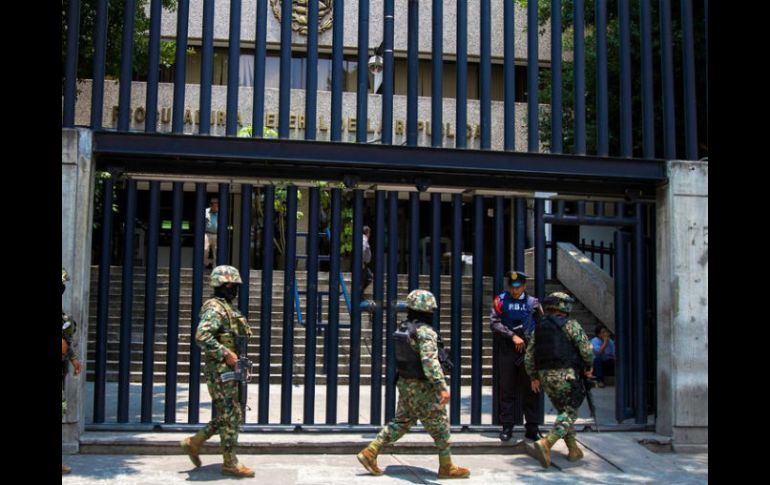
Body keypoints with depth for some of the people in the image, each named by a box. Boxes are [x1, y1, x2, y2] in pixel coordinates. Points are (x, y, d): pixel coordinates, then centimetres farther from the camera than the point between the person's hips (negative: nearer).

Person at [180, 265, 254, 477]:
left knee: (230, 416, 15)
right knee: (231, 416, -2)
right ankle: (230, 463, 8)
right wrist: (225, 354, -25)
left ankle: (194, 442, 23)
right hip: (220, 371, -10)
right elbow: (201, 336, -28)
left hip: (230, 371, 10)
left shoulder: (228, 308, 16)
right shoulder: (215, 308, -15)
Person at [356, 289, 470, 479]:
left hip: (405, 383, 8)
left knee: (400, 422, 17)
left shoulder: (403, 328, 7)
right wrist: (442, 386, -33)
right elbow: (430, 361, -30)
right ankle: (447, 467, 17)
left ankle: (369, 453, 13)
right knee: (440, 426, 6)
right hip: (422, 387, -8)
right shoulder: (425, 331, -20)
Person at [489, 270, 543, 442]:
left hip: (528, 350, 1)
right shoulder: (501, 300, 1)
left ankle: (532, 427, 12)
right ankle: (507, 426, 11)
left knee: (530, 389, 4)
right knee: (506, 389, 3)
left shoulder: (533, 302, 5)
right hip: (506, 350, -1)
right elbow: (494, 323, -7)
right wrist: (512, 336, -14)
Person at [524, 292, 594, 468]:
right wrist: (588, 366, 9)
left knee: (563, 411, 19)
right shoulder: (570, 324, -4)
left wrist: (534, 377, 22)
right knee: (569, 413, -3)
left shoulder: (539, 327, 12)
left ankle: (573, 450, 20)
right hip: (566, 374, -6)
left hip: (545, 375, 6)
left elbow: (529, 356, 12)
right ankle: (546, 443, -22)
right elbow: (586, 348, -9)